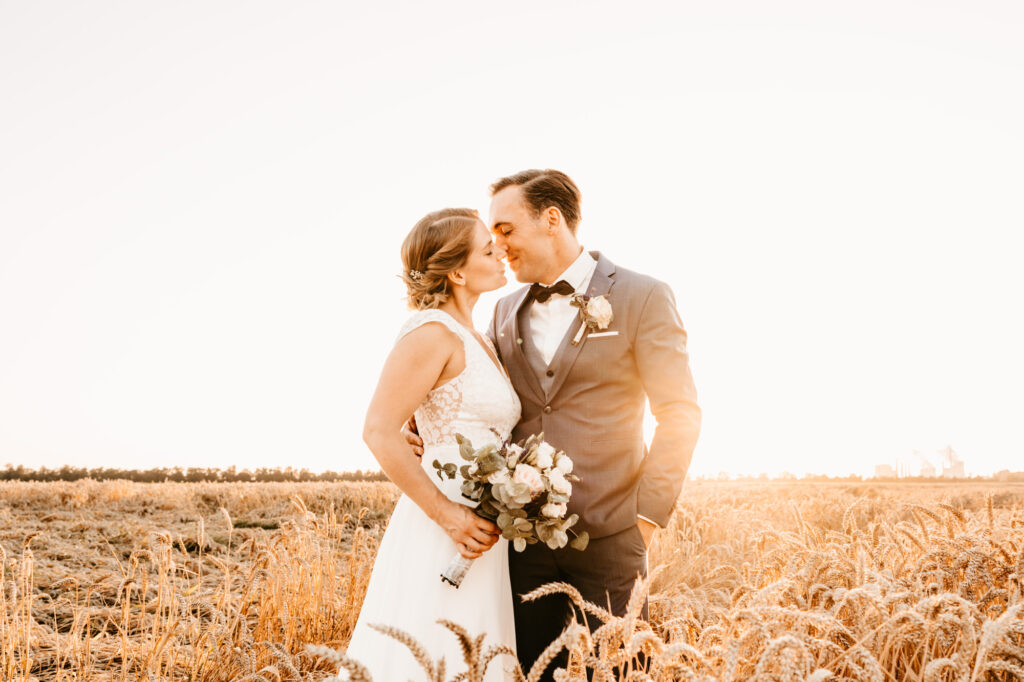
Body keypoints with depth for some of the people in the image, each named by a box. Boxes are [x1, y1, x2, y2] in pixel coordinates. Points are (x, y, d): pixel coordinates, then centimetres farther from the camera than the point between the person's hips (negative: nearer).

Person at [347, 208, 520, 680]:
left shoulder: (475, 339, 15)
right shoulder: (432, 332, -12)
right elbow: (379, 433, -18)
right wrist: (447, 514, -18)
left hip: (480, 536, 9)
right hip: (443, 537, -9)